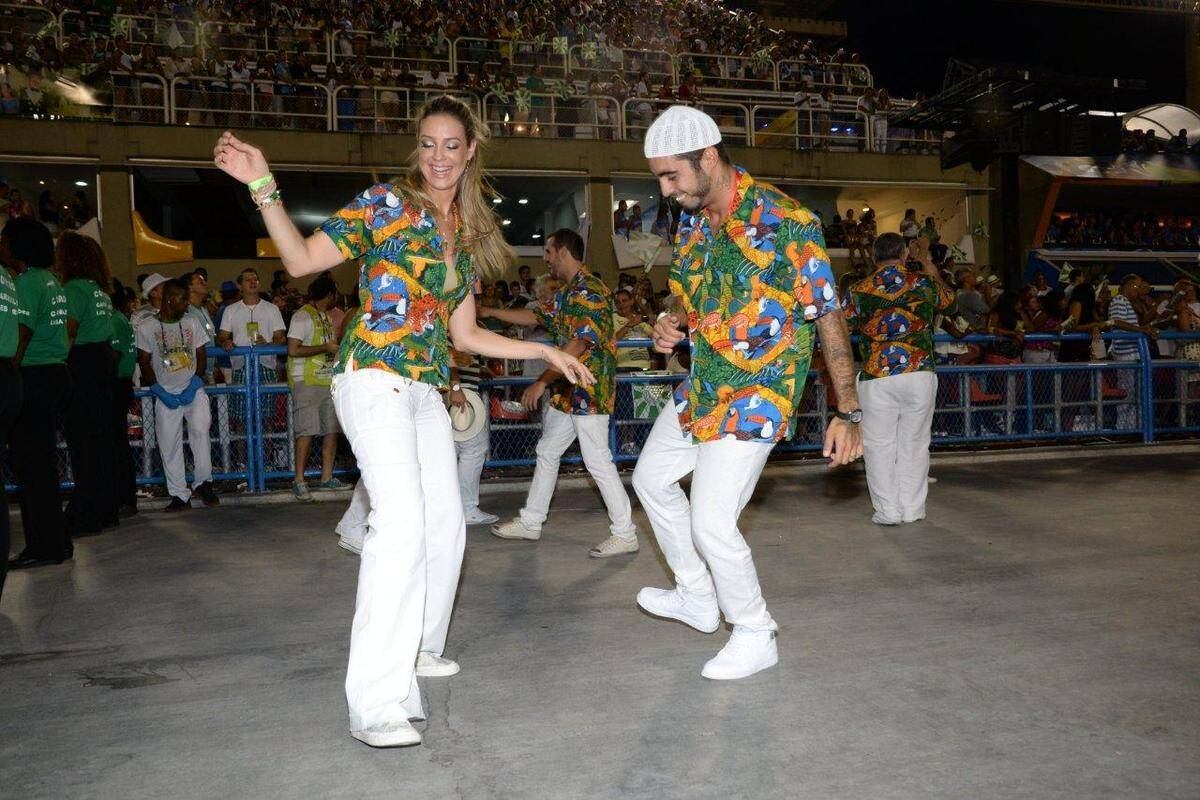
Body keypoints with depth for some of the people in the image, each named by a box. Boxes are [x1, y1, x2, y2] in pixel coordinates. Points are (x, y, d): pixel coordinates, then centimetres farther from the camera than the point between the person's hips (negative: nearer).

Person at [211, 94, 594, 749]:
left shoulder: (468, 235, 18)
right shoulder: (384, 203, 0)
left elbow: (464, 335, 19)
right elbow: (302, 260, -7)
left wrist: (545, 351, 20)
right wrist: (264, 189, -18)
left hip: (425, 389, 8)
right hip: (373, 377, -7)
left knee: (446, 522, 11)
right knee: (402, 518, -21)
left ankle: (419, 647, 32)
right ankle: (377, 702, -20)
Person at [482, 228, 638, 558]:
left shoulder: (590, 290, -17)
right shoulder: (567, 293, 15)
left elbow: (578, 344, -24)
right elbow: (535, 316, 26)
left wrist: (542, 382, -23)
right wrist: (490, 312, 26)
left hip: (589, 390, -11)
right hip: (567, 390, 11)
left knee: (597, 460, -7)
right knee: (547, 452, 17)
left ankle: (625, 534, 1)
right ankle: (530, 521, 29)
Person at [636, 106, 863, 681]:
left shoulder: (785, 221, -20)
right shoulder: (692, 220, 4)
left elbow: (829, 317, -16)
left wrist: (847, 413, -17)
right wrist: (673, 325, -3)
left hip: (755, 396, -9)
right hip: (700, 386, 9)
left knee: (712, 524, -10)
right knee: (651, 478, 20)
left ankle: (756, 635, 16)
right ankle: (697, 595, 39)